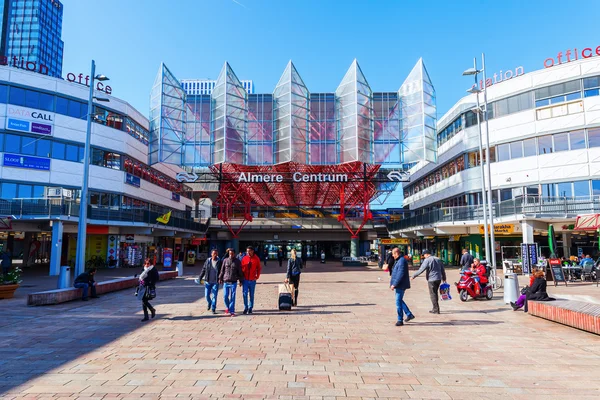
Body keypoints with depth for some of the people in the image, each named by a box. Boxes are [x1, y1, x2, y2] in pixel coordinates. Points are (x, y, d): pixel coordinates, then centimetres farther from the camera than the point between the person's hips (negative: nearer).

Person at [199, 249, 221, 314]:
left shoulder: (220, 262, -4)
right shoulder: (208, 261, 1)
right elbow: (203, 270, 8)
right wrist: (200, 278, 5)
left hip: (215, 282, -2)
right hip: (208, 282, 2)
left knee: (214, 296, -1)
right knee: (207, 295, 8)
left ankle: (213, 309, 10)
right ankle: (209, 303, 39)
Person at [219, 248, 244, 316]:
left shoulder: (237, 261, 0)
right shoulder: (225, 260, 3)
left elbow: (240, 272, 4)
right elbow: (222, 270, 10)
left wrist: (241, 281, 4)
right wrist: (220, 278, 9)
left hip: (233, 282, -2)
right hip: (226, 281, 2)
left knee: (232, 297, -1)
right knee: (225, 296, 5)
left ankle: (232, 311, 7)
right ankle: (227, 307, 30)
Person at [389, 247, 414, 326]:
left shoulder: (401, 261, -20)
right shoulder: (397, 261, 13)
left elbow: (400, 275, -25)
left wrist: (394, 284, -23)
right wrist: (393, 283, 20)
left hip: (401, 285, -11)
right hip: (399, 285, 11)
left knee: (398, 302, -4)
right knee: (400, 300, 20)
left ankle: (400, 320, 5)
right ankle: (409, 314, 29)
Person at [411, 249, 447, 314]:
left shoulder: (427, 260, -11)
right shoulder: (438, 259, 13)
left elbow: (421, 270, -16)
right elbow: (443, 270, 17)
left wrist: (414, 276, -9)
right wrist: (444, 279, 25)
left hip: (432, 280, -8)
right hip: (438, 279, 8)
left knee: (433, 294, 0)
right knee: (435, 293, 18)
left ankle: (436, 309, 1)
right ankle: (435, 308, 26)